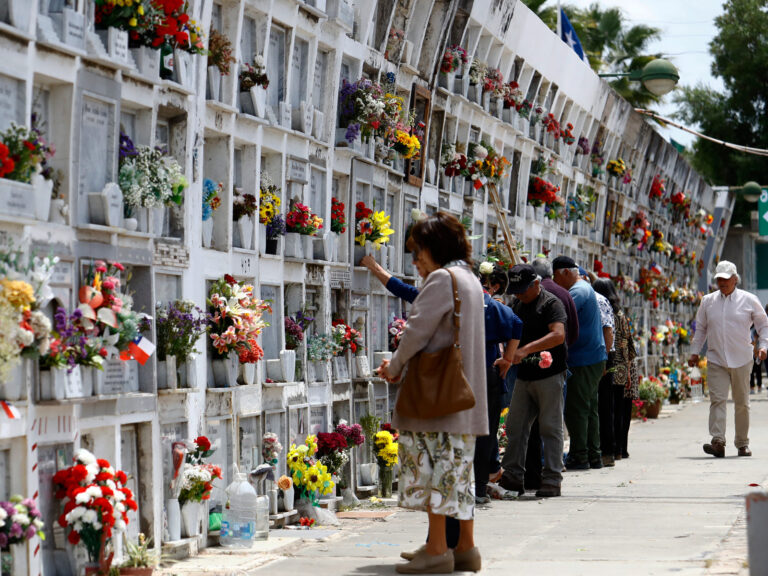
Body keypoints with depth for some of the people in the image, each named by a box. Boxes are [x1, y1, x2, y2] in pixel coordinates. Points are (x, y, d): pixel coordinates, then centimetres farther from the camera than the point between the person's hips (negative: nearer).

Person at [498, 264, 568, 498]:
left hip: (549, 374, -7)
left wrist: (526, 349, -29)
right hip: (524, 374, 7)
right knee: (515, 425, 5)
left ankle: (552, 479, 2)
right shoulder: (516, 304, 15)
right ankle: (512, 476, 11)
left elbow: (558, 335, -22)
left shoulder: (551, 303, -8)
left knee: (550, 427, -2)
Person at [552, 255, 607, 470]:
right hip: (595, 358, 10)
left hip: (583, 361, -10)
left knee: (575, 409, -6)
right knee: (589, 409, 13)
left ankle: (579, 457, -5)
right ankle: (593, 456, 16)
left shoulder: (577, 292, -14)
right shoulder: (586, 288, 20)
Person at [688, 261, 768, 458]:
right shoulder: (708, 301, 9)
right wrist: (695, 352, 11)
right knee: (717, 399, -13)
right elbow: (700, 328, 18)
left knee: (742, 403, 6)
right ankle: (718, 442, -21)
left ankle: (742, 443, 18)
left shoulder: (749, 300, 3)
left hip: (741, 360, -1)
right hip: (716, 360, 1)